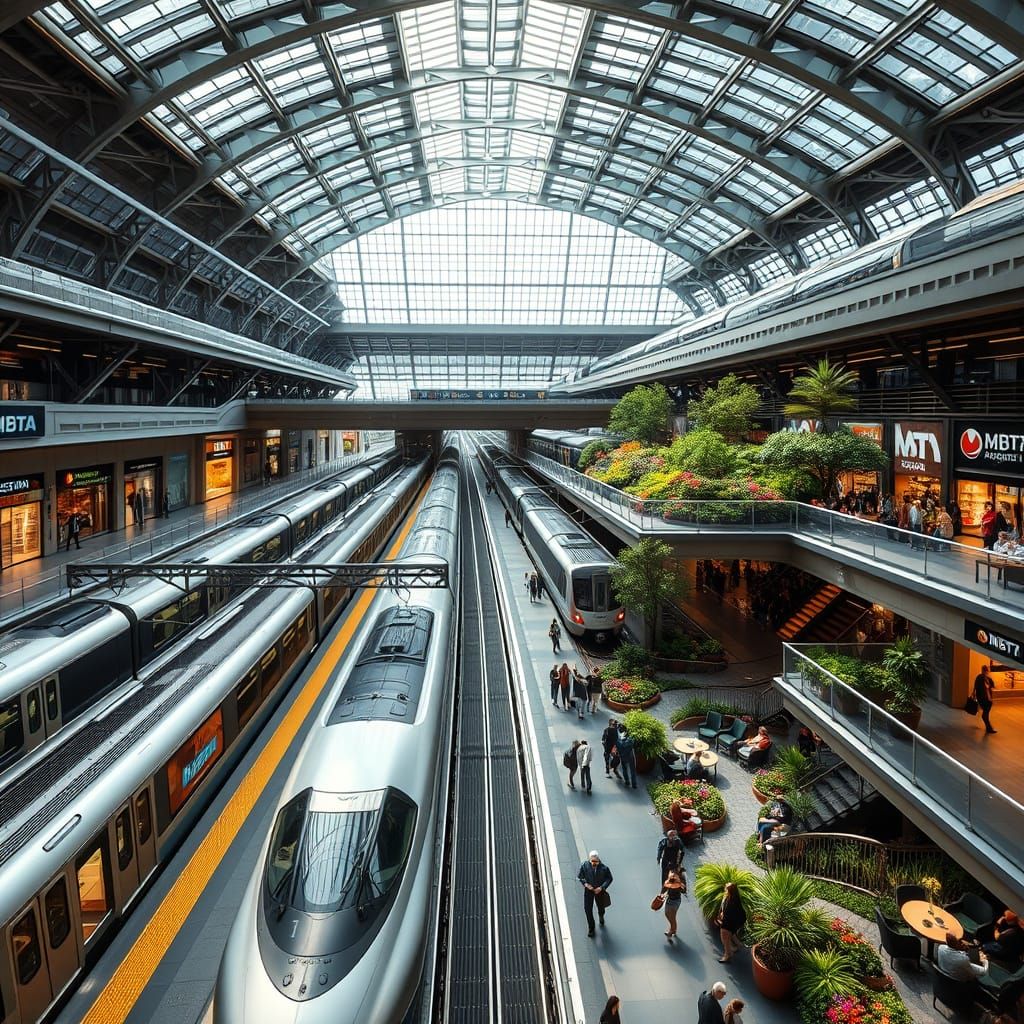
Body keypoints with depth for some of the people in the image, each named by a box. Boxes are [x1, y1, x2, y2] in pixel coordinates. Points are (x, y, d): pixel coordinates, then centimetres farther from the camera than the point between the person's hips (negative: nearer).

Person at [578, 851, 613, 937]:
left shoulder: (604, 868, -24)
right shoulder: (584, 865, -21)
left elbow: (609, 879, -10)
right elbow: (579, 876, -5)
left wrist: (602, 887, -20)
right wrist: (585, 884, -21)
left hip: (600, 890, 0)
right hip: (588, 890, 0)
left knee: (601, 907, 22)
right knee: (587, 908, 2)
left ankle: (601, 917, 60)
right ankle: (591, 927, 26)